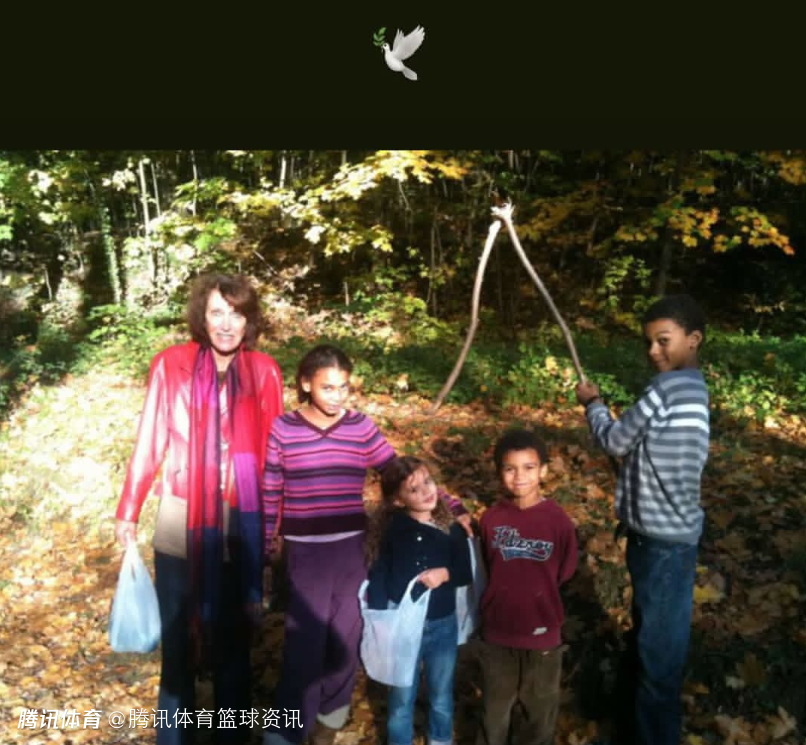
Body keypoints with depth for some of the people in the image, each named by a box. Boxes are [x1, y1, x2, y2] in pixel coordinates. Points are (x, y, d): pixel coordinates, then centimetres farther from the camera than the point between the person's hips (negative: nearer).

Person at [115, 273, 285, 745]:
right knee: (179, 633, 13)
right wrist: (129, 512, 0)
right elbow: (150, 442, -2)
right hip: (180, 521, 0)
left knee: (235, 632, 15)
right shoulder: (171, 365, -6)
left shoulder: (265, 372, -3)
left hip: (242, 522, 1)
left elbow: (273, 452, -1)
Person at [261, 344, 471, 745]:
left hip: (351, 549, 3)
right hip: (305, 553, -2)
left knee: (345, 638, 13)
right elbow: (270, 495, 0)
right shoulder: (282, 429, -5)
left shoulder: (361, 426, 0)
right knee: (303, 644, -1)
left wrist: (453, 506, -5)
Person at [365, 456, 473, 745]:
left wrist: (445, 573, -20)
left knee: (441, 694, 23)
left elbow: (466, 573, 0)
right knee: (402, 697, 15)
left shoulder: (452, 530, -7)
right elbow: (378, 577, -7)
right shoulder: (390, 530, -11)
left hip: (442, 626, 2)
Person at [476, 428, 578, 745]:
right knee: (494, 708, 20)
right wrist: (506, 599, 2)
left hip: (542, 632, -1)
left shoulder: (558, 520, -14)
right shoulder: (491, 519, -9)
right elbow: (486, 570, 4)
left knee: (540, 709, 19)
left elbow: (564, 573, -4)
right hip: (497, 631, 1)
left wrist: (537, 597, 0)